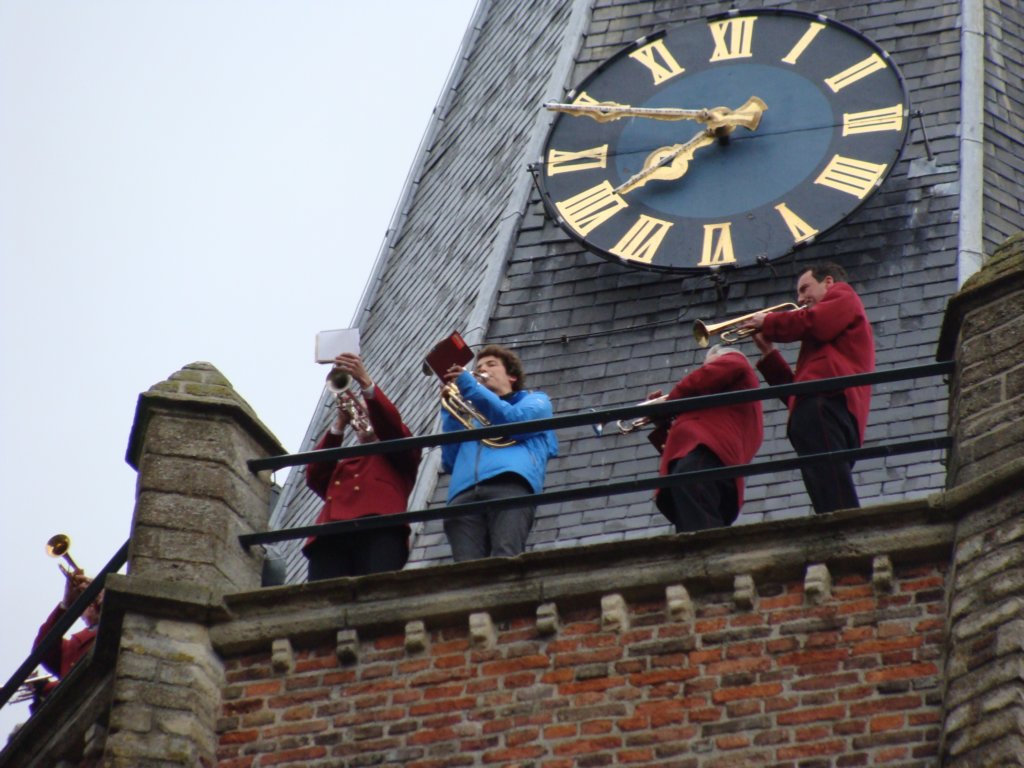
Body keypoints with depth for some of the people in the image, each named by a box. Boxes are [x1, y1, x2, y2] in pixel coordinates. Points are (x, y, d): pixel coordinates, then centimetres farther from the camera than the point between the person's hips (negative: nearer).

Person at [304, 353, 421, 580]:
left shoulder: (400, 454, 31)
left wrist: (365, 383, 1)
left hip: (379, 532, -3)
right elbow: (315, 478, 19)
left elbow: (391, 427, 10)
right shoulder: (341, 463, 39)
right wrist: (339, 425, 15)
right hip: (331, 536, 3)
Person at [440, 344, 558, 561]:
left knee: (505, 561, -30)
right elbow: (450, 463, 25)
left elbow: (516, 422, 8)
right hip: (464, 494, 3)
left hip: (509, 482, -3)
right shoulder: (470, 414, 42)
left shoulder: (535, 400, 33)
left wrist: (470, 386, 9)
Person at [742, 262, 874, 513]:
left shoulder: (843, 297, 19)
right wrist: (769, 353, 27)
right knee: (836, 508, -6)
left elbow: (814, 323, -4)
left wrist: (767, 323, 9)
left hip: (824, 402, -9)